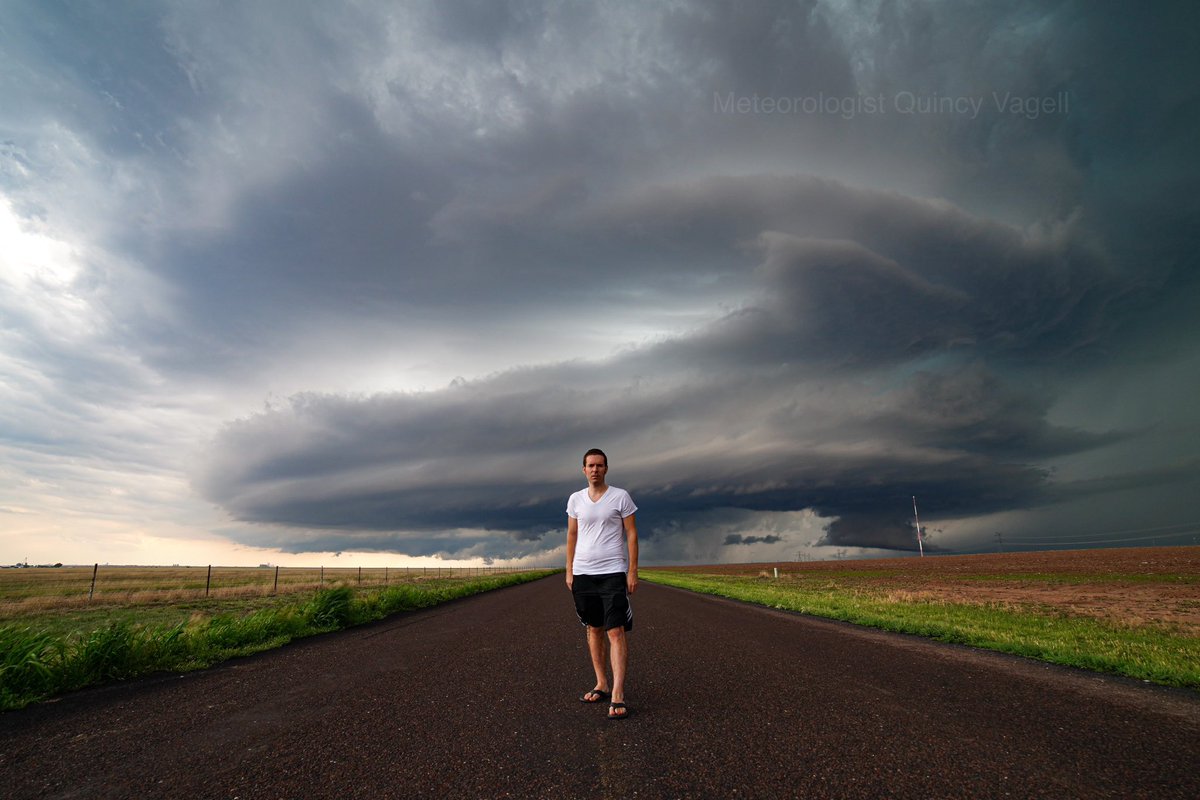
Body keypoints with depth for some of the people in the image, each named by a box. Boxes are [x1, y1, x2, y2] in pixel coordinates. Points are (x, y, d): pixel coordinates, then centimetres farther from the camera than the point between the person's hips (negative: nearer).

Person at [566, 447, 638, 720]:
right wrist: (569, 571, 9)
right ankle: (601, 685, 21)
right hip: (583, 573, 4)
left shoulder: (620, 496, -1)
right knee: (593, 629, 11)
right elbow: (572, 536, 13)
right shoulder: (576, 499, 8)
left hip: (613, 572, -4)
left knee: (616, 631, -8)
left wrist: (632, 571, -5)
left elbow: (631, 534, 0)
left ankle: (617, 695, -8)